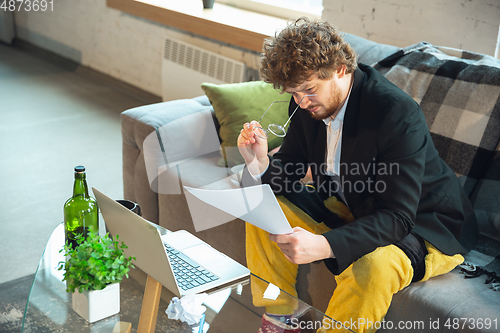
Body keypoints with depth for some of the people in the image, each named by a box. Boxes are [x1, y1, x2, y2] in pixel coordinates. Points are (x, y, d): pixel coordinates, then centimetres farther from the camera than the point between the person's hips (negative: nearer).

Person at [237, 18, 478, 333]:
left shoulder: (397, 112, -31)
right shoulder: (307, 104, -8)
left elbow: (397, 217, -33)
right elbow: (289, 172, 1)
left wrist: (323, 246, -48)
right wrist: (261, 162, -24)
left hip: (420, 222, -7)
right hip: (349, 206, 7)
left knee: (373, 267, -38)